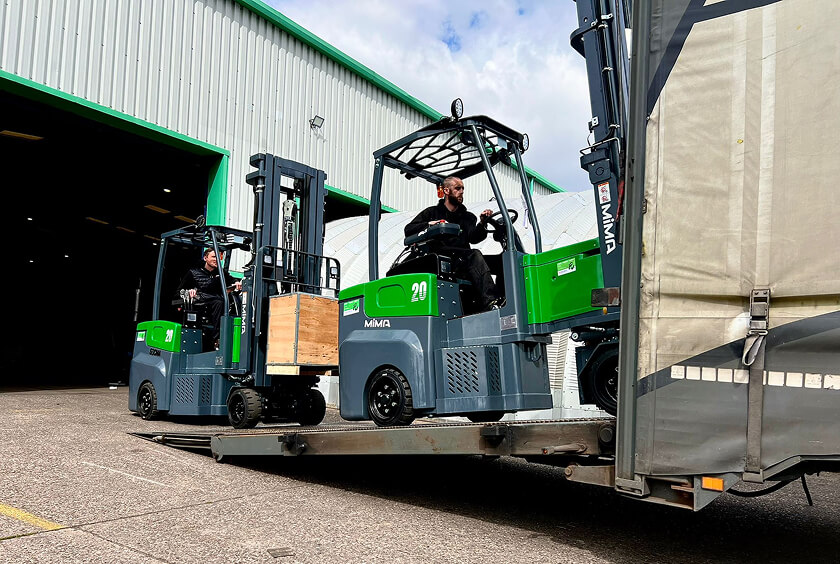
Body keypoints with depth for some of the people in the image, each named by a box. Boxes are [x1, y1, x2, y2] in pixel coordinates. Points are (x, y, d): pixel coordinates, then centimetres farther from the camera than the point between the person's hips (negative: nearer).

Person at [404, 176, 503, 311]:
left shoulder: (468, 217, 26)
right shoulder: (432, 212, 20)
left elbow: (474, 238, 6)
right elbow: (408, 230, 8)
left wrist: (482, 223, -14)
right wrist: (428, 225, -9)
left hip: (463, 262, 4)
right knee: (474, 255, -33)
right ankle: (490, 301, -49)